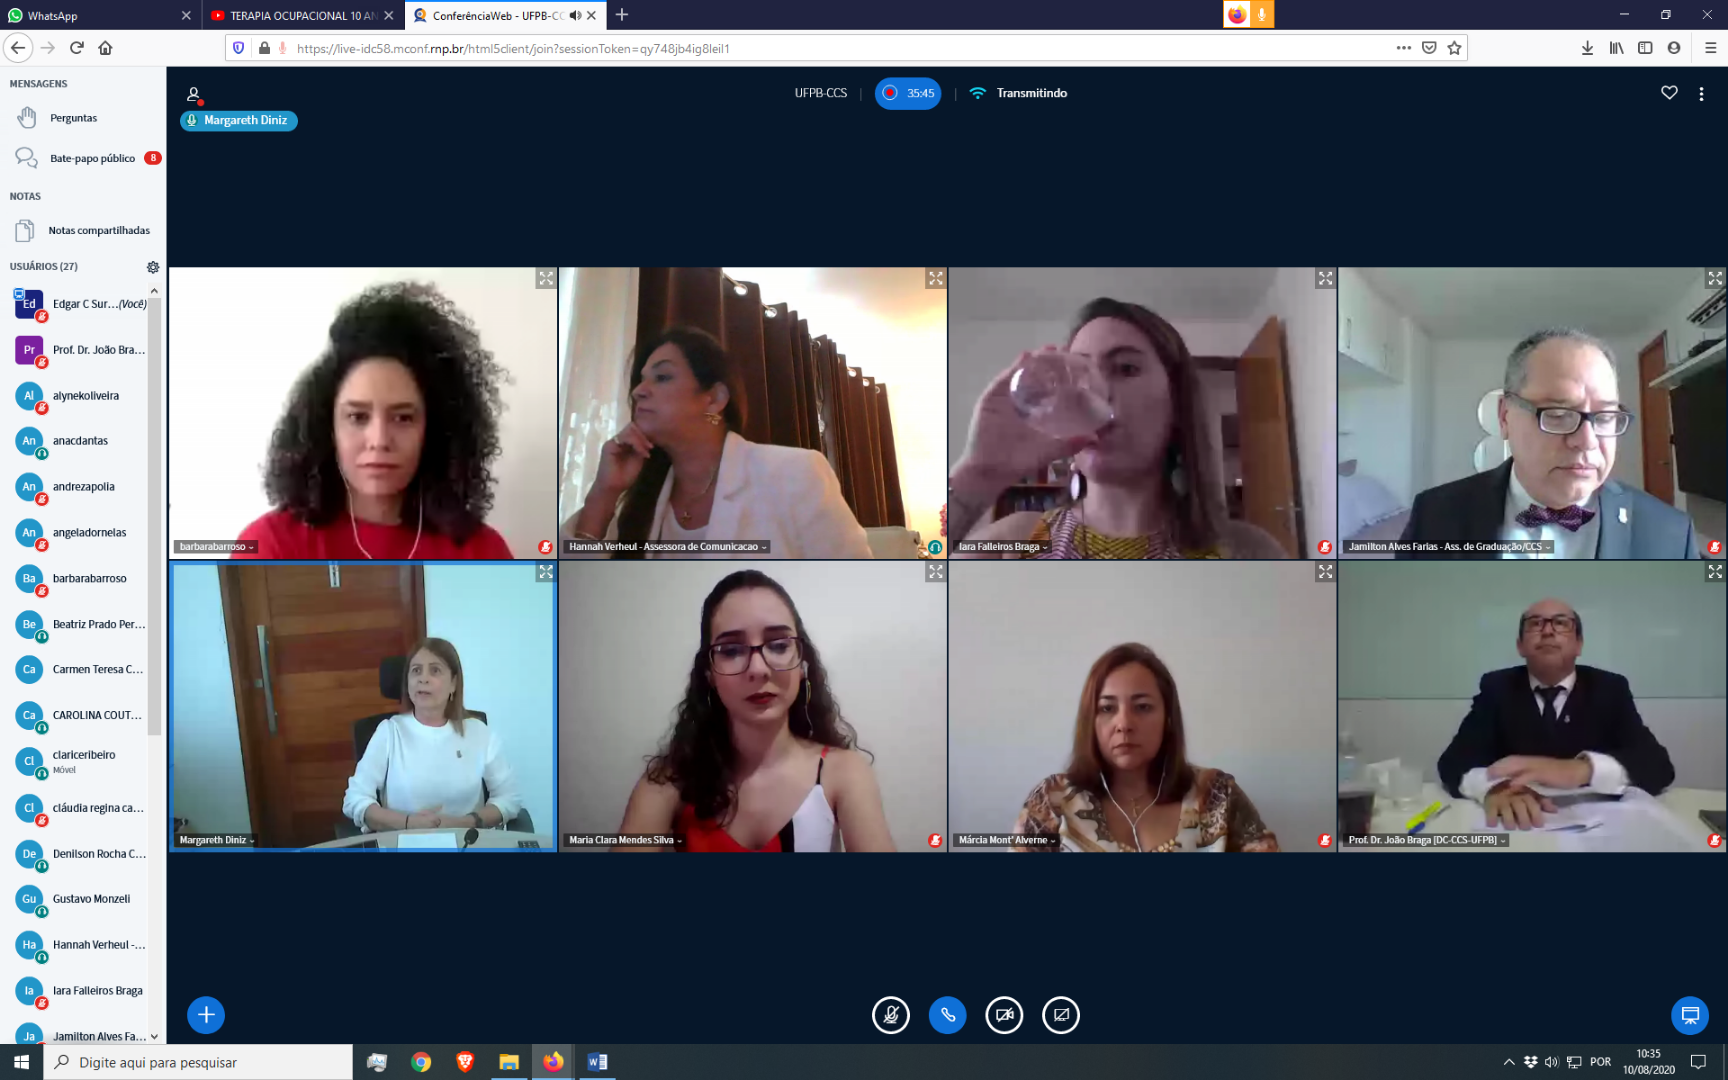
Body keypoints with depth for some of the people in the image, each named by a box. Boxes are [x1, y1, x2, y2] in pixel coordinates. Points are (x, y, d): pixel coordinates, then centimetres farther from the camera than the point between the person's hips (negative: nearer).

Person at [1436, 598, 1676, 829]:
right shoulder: (1497, 687, 4)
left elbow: (1658, 764, -12)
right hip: (1517, 827, -1)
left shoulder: (1610, 688, 3)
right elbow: (1454, 760, -9)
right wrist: (1493, 787, -34)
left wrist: (1581, 769, -32)